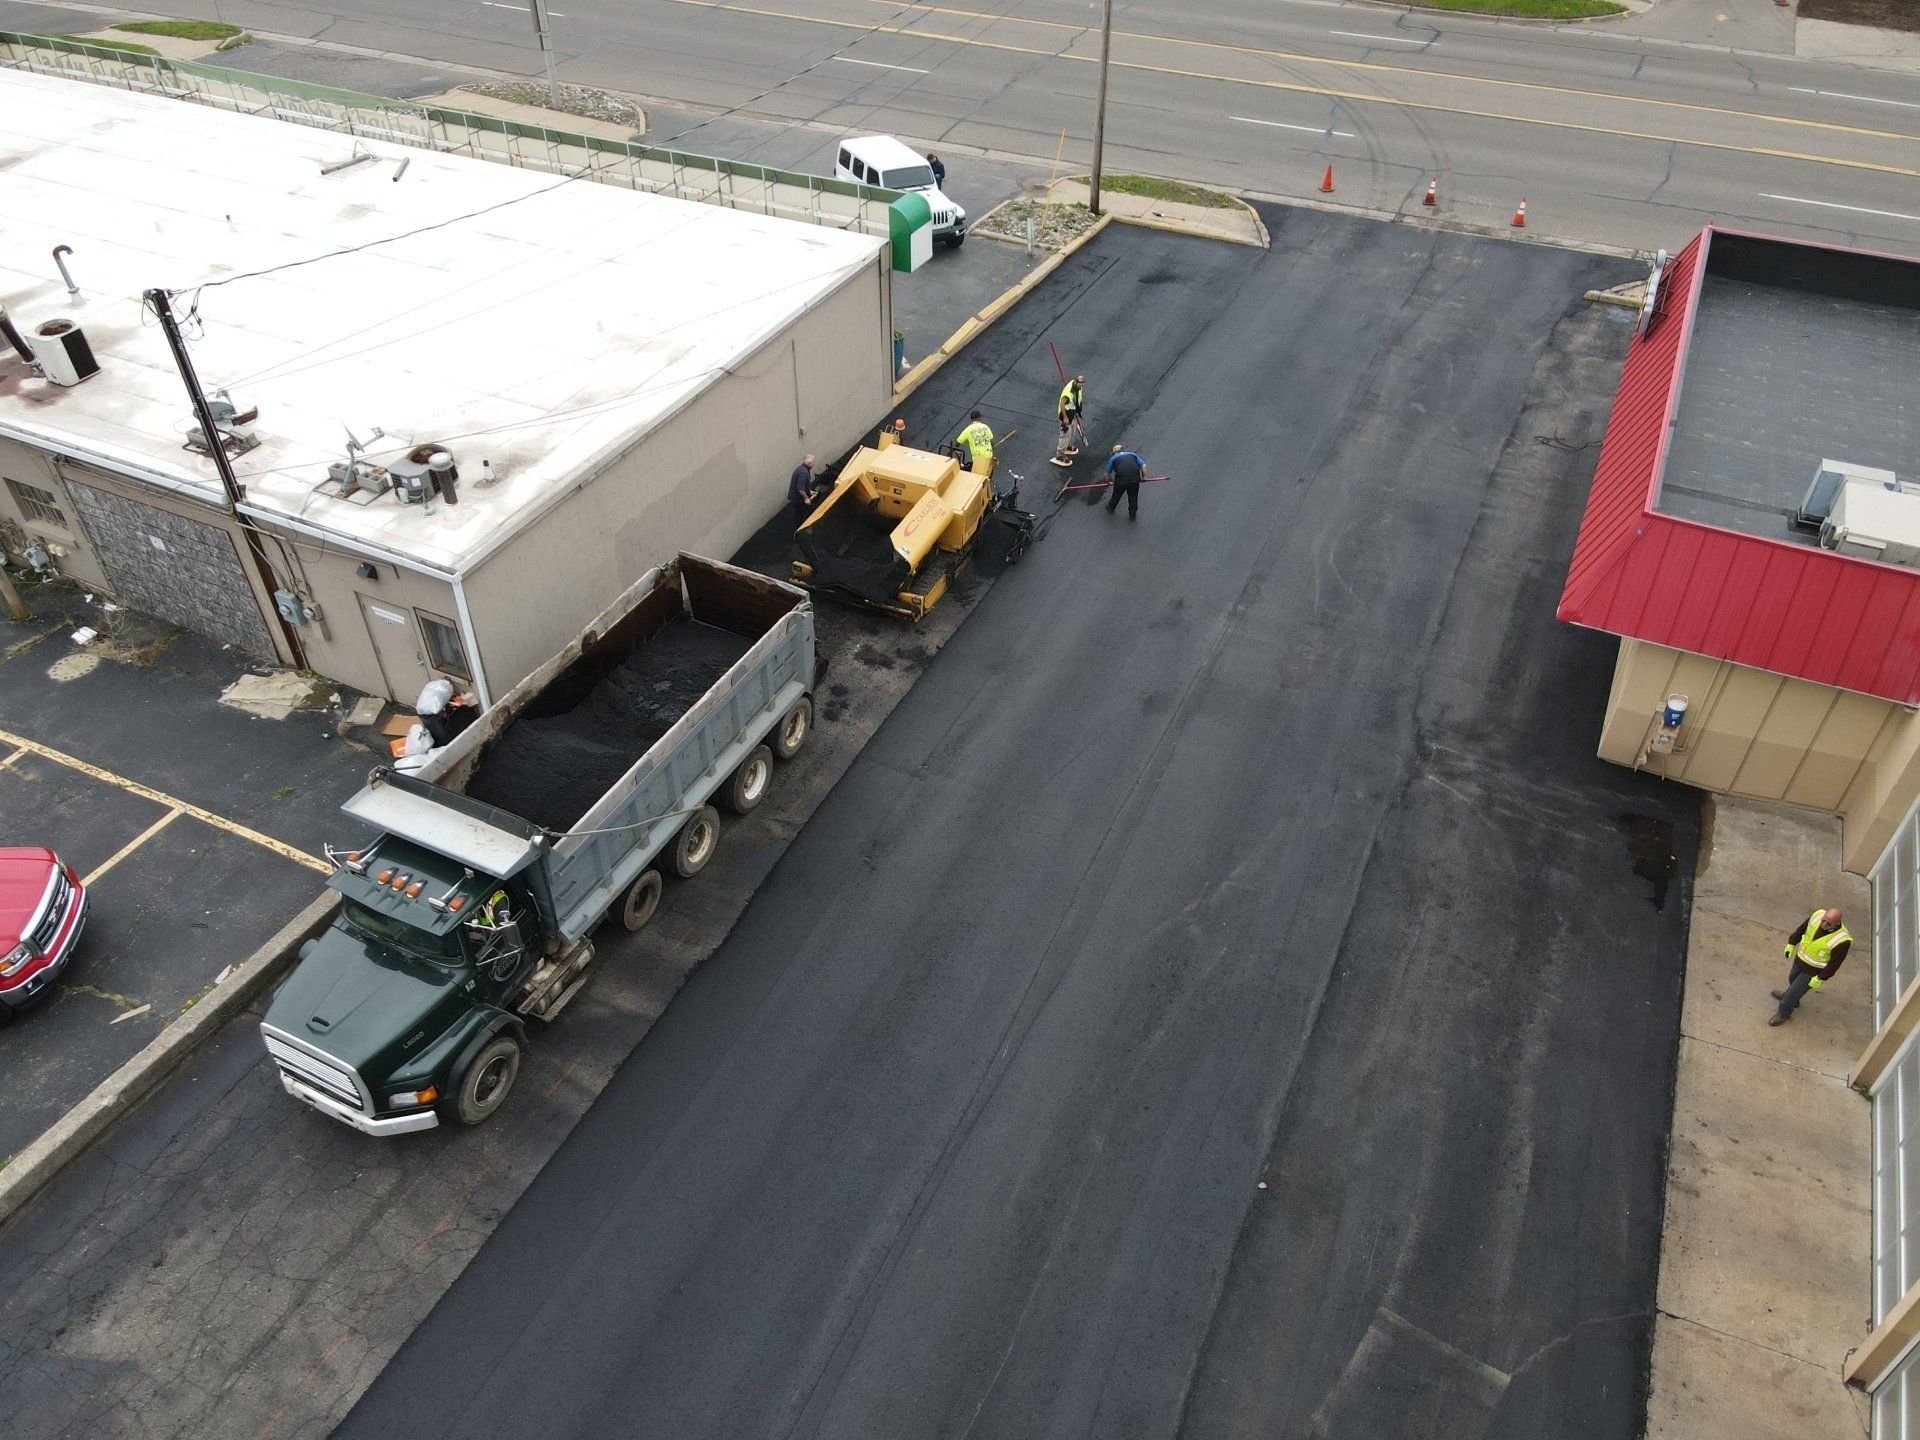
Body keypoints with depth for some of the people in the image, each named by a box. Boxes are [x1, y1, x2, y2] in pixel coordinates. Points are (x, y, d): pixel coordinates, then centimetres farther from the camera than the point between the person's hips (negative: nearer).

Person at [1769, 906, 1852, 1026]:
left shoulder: (1841, 940, -35)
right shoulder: (1818, 915, -21)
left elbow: (1835, 963, -22)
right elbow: (1802, 928, 0)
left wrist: (1820, 978, -15)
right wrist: (1791, 944, 10)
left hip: (1814, 970, -6)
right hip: (1800, 959, 6)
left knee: (1794, 991, 8)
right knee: (1793, 979, 31)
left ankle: (1783, 1013, 34)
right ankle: (1791, 998, 61)